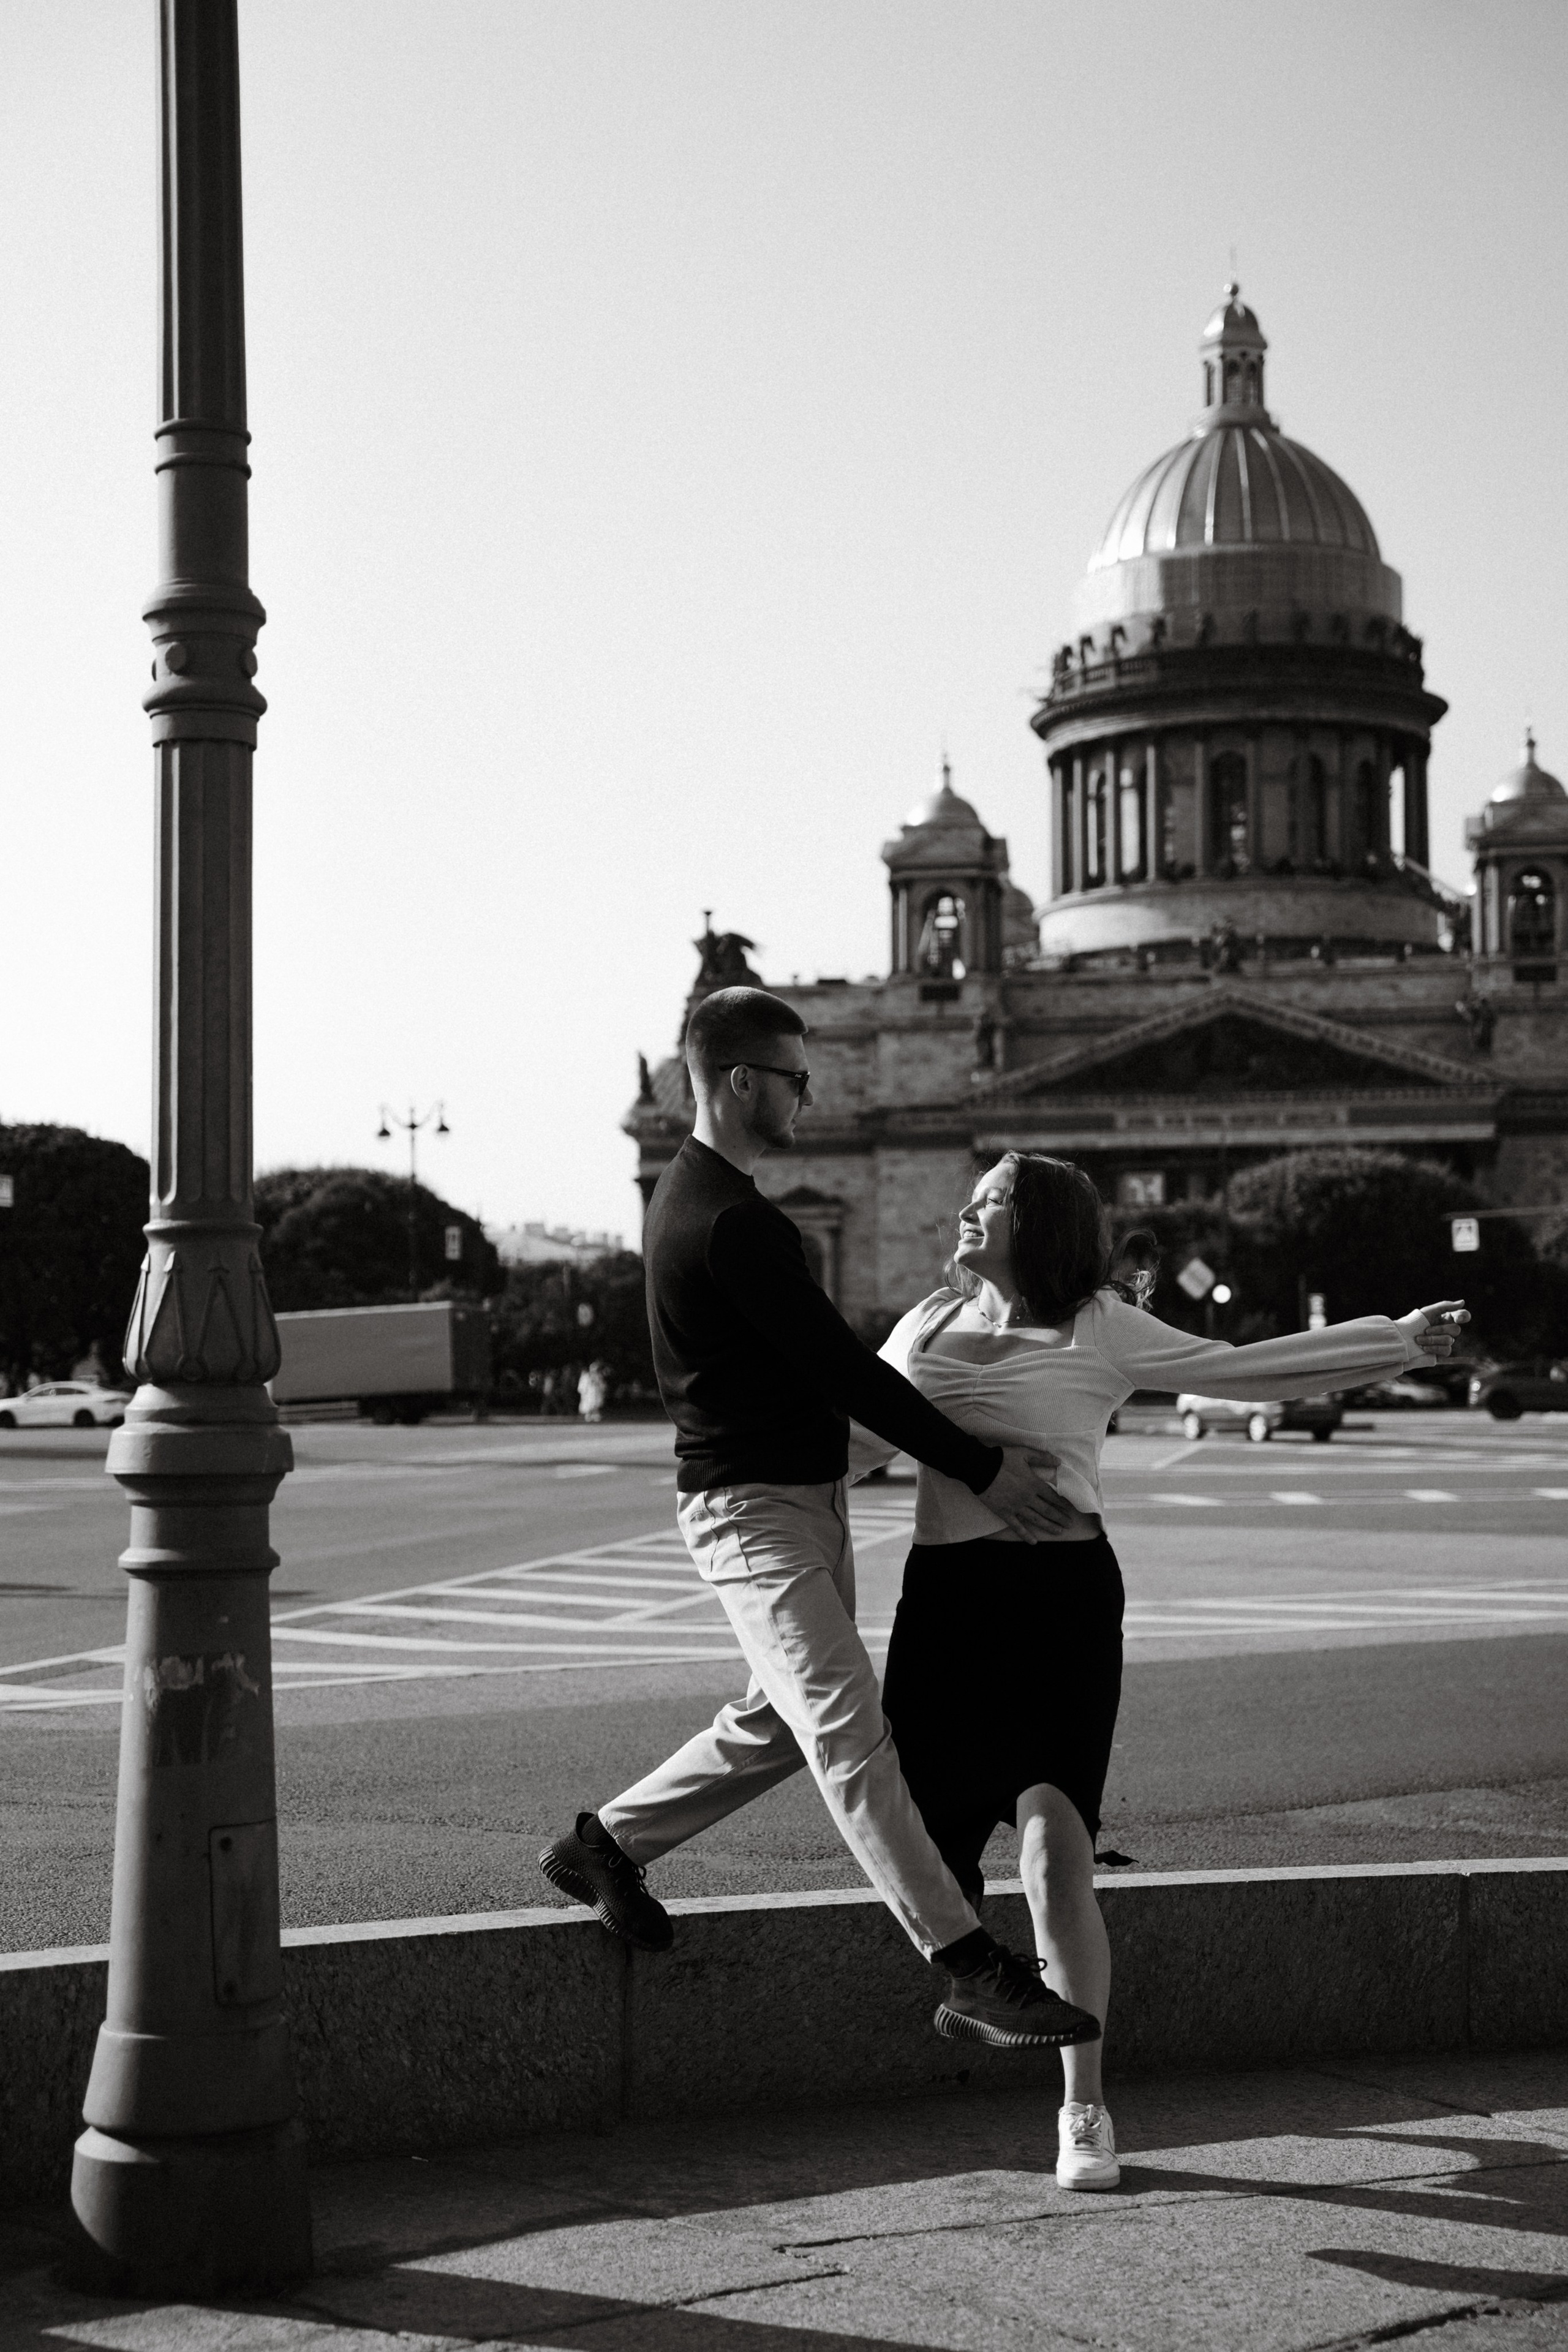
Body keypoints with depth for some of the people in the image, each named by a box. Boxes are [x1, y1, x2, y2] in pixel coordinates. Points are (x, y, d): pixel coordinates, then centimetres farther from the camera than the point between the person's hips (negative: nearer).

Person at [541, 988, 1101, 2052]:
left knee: (788, 1718, 18)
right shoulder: (732, 1221, -20)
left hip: (803, 1493, 11)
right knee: (851, 1732, -14)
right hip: (754, 1505, -11)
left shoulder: (695, 1194, 14)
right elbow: (839, 1368, -21)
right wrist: (979, 1469, -16)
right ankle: (977, 1974, -18)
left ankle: (605, 1846, 31)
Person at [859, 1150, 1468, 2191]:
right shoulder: (928, 1327, 16)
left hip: (1062, 1594, -4)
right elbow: (855, 1439, 25)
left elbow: (1246, 1369, 4)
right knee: (927, 1840, 6)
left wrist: (1400, 1337, 2)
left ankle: (1084, 2108, -3)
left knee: (1058, 1850, -13)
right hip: (946, 1596, 4)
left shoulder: (1101, 1328, 4)